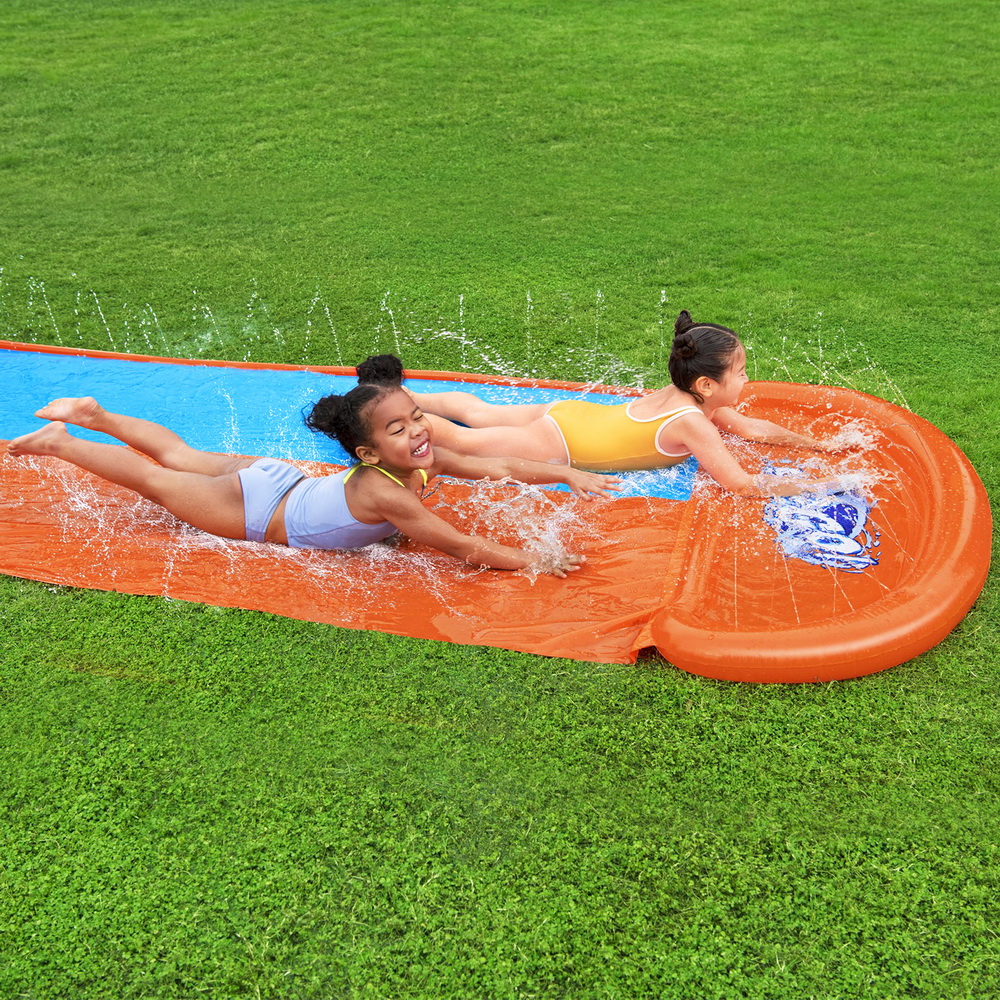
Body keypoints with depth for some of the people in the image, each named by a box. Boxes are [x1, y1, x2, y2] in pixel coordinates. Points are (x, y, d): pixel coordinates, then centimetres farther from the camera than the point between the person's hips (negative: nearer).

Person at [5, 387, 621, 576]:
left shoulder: (425, 458, -19)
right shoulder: (384, 492, -40)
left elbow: (499, 469, -12)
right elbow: (466, 549, -40)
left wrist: (569, 474, -19)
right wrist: (533, 562, -37)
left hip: (277, 479, 7)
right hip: (255, 511, -7)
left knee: (179, 457, 27)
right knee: (154, 479, 13)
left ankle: (96, 415, 45)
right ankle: (60, 441, 31)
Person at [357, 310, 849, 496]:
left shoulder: (682, 393, -1)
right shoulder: (692, 422, -25)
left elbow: (754, 428, 12)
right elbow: (742, 484, -28)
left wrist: (814, 443, 10)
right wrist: (808, 484, -19)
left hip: (566, 412, 8)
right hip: (556, 443, -8)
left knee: (476, 411, 22)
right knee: (462, 440, 2)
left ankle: (394, 393, 32)